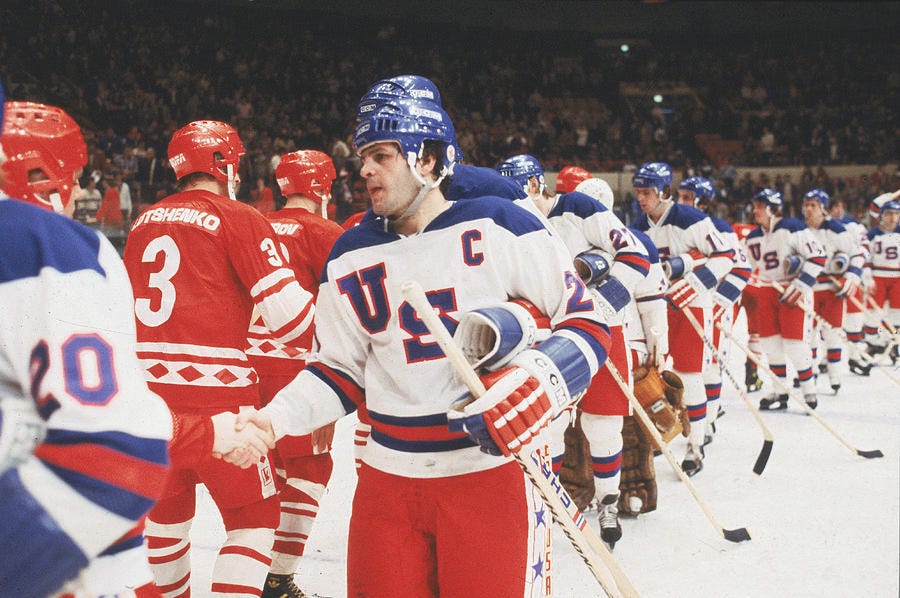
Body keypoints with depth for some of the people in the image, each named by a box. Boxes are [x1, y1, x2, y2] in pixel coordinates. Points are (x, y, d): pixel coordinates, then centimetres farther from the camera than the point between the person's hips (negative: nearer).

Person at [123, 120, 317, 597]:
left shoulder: (144, 223, 12)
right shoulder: (238, 219, -6)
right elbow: (287, 312, -13)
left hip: (148, 393, 7)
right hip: (214, 393, -6)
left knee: (168, 505, 25)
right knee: (254, 517, 5)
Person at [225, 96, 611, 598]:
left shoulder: (496, 226, -6)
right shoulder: (351, 257, 8)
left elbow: (586, 320, -5)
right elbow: (340, 370, 12)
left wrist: (541, 385, -21)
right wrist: (275, 419, -3)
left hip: (493, 469, -4)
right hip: (388, 478, 4)